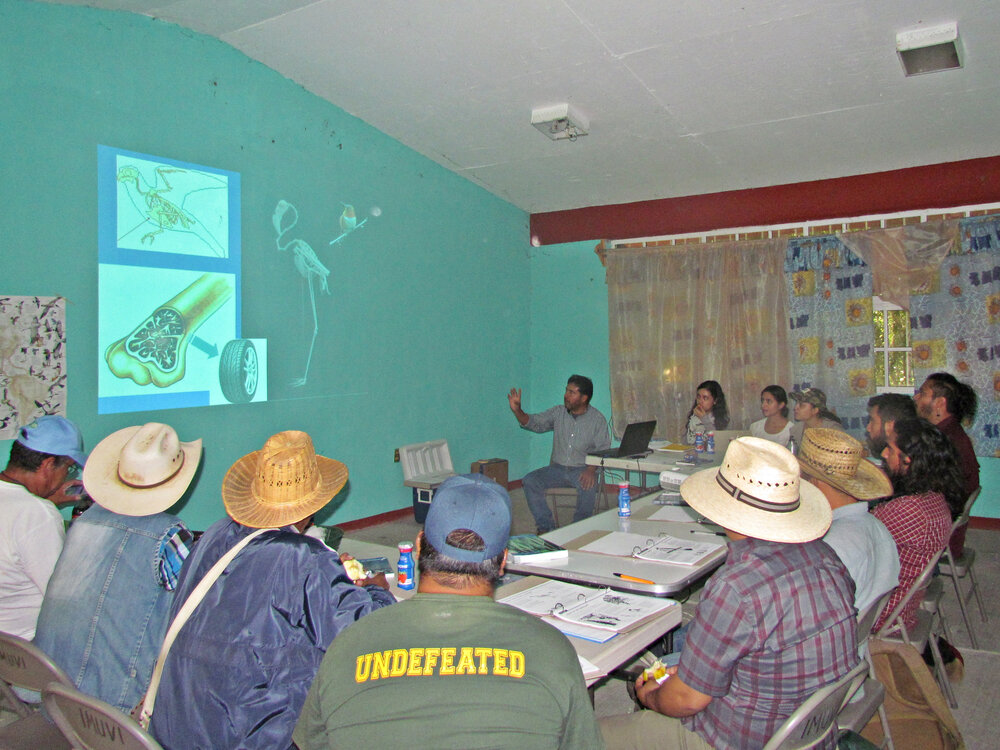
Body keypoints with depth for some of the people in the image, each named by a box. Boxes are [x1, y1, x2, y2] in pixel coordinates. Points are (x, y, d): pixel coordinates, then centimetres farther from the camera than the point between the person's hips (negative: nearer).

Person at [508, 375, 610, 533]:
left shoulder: (597, 419, -1)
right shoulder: (558, 412, 8)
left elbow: (603, 449, -7)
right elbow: (534, 423, 3)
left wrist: (591, 469, -24)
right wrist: (517, 411, -16)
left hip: (582, 469, -3)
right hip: (557, 468, 3)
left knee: (589, 487, -35)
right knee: (529, 480, -21)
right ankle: (546, 526, -14)